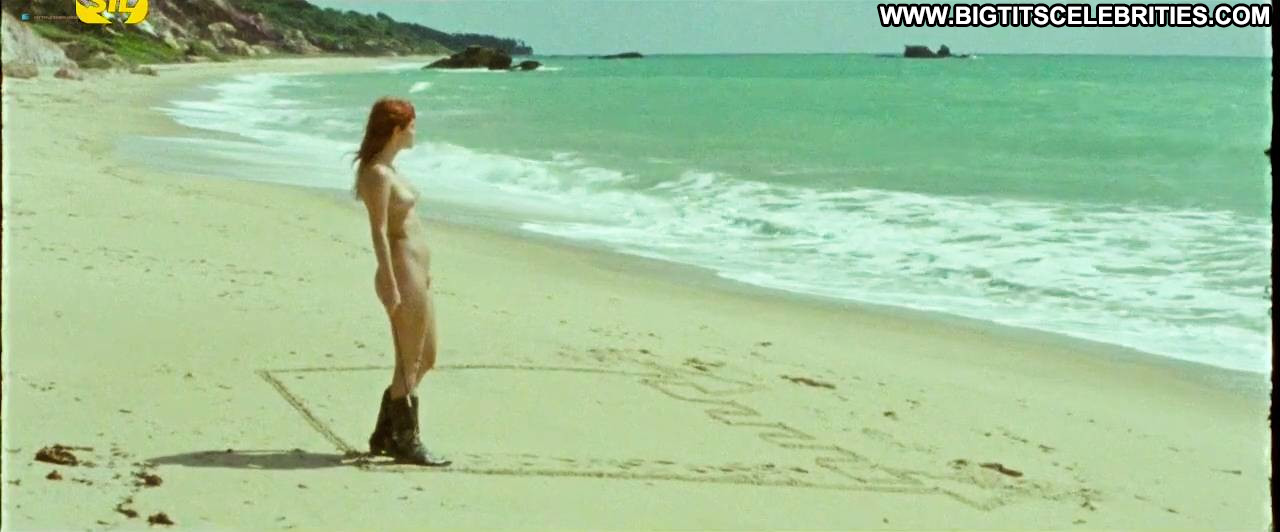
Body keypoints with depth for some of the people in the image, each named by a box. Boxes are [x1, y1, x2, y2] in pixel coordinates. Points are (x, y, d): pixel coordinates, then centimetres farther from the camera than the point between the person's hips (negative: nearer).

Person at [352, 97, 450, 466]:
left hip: (415, 273, 10)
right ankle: (406, 442, 11)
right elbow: (379, 232, -19)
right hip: (403, 274, -10)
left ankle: (384, 434, 24)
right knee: (409, 364, 0)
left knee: (425, 359, 17)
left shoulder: (385, 169, 13)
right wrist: (391, 287, -21)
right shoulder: (378, 174, -16)